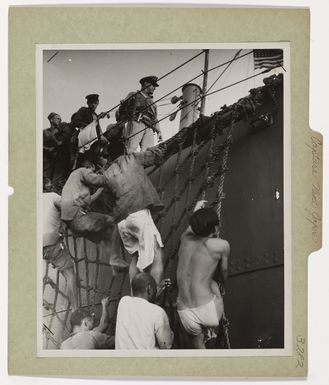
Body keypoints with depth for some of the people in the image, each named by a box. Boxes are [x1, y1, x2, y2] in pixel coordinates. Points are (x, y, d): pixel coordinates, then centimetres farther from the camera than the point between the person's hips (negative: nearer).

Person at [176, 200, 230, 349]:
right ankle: (210, 331, 26)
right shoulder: (221, 245, -2)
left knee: (197, 345, 29)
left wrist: (196, 210, 53)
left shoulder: (185, 239, 10)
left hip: (186, 316, 3)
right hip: (209, 310, -3)